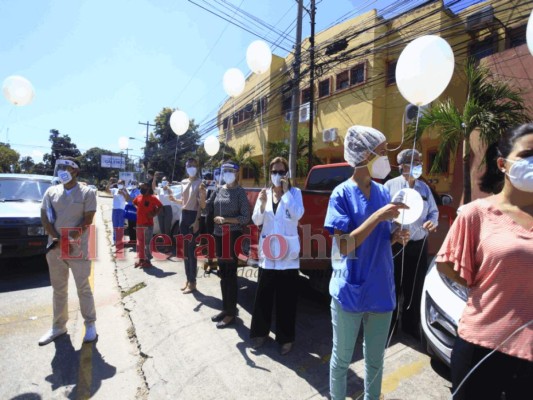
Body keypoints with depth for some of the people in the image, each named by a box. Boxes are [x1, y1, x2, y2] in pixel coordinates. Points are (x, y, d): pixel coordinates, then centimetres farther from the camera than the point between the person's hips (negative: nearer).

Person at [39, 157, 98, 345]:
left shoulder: (87, 192, -3)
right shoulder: (51, 191, 9)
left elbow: (87, 220, -9)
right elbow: (44, 218, 3)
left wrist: (69, 240, -17)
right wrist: (57, 240, -11)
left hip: (78, 249, -4)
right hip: (54, 249, 4)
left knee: (83, 288, 5)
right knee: (58, 289, 15)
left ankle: (90, 324, 18)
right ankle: (58, 326, 29)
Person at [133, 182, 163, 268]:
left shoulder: (152, 198, -8)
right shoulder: (138, 197, 9)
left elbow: (160, 206, -6)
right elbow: (134, 203, 29)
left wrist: (154, 214, -11)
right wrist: (138, 209, 13)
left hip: (148, 224, -6)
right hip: (139, 223, 7)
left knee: (147, 243, -5)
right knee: (139, 243, 14)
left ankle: (147, 260, 5)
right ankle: (140, 258, 25)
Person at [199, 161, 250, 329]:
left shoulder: (240, 192, -8)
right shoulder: (218, 190, 9)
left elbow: (246, 218, -12)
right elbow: (205, 207, 7)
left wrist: (226, 220, -18)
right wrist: (202, 194, -8)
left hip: (233, 236, -6)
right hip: (218, 235, 6)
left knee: (231, 274, 1)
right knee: (223, 273, 14)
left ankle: (231, 313, 15)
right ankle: (225, 308, 29)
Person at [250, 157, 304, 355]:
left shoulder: (295, 192, -1)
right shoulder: (264, 193, 7)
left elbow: (298, 214, -18)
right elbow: (256, 221, 1)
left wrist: (286, 191, -15)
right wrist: (262, 204, -16)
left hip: (287, 252, -3)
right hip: (267, 251, 3)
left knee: (286, 297, 8)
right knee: (263, 295, 13)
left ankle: (285, 338, 24)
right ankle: (260, 332, 31)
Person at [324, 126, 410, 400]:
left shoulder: (383, 192, 3)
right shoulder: (342, 194, -14)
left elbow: (382, 240, 13)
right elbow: (344, 246, -20)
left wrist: (398, 236, -9)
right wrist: (378, 216, -25)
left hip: (381, 290, 5)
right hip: (350, 292, -5)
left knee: (375, 360, 23)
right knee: (342, 358, 17)